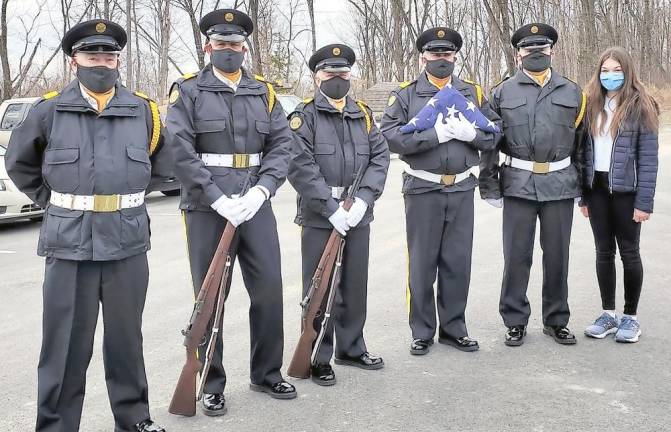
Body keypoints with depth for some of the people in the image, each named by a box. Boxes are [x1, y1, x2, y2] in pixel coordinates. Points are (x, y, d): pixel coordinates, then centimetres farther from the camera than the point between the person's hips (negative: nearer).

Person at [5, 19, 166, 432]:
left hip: (129, 243, 2)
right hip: (69, 244, -1)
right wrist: (53, 201, 8)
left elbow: (158, 162, 20)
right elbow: (19, 163, 14)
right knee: (66, 344, 3)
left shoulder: (144, 110, 4)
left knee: (126, 337, 12)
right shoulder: (49, 109, 1)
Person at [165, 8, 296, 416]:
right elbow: (180, 150, -10)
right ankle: (212, 385, 18)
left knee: (269, 289, 6)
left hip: (256, 204, 3)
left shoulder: (264, 93, 11)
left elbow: (282, 145, 4)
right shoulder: (188, 91, 1)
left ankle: (267, 373, 24)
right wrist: (218, 198, -17)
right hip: (207, 207, -3)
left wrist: (261, 190, -12)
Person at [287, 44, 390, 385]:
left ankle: (352, 348, 29)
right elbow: (300, 167, -13)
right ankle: (319, 359, 14)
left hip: (358, 215, 5)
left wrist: (363, 199, -11)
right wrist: (331, 208, -18)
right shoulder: (304, 116, -4)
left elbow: (380, 157, 4)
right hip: (320, 216, -5)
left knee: (355, 286, 14)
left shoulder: (363, 115, 11)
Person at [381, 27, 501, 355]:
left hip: (462, 189, 3)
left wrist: (471, 133, -14)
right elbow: (391, 136, -11)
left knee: (458, 263, 9)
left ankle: (454, 328, 22)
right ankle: (422, 332, 16)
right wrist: (434, 134, -20)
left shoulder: (473, 93, 10)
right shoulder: (405, 95, 1)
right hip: (422, 190, -3)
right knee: (422, 264, 4)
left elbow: (495, 132, 7)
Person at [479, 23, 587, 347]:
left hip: (560, 185, 2)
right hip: (518, 184, -1)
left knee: (557, 255, 9)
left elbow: (581, 143, 11)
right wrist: (489, 186, -1)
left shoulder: (573, 93, 9)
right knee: (516, 256, 3)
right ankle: (515, 322, 15)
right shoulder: (503, 93, 4)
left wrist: (581, 184, 7)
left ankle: (556, 320, 23)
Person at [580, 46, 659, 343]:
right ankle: (608, 314, 20)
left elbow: (648, 157, -9)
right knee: (604, 252, 10)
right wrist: (583, 194, 4)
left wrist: (644, 201, -15)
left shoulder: (640, 106, -5)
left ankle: (630, 316, 17)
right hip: (597, 189, 4)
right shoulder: (591, 105, 8)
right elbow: (584, 150, 8)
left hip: (626, 190, -4)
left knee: (629, 252, 5)